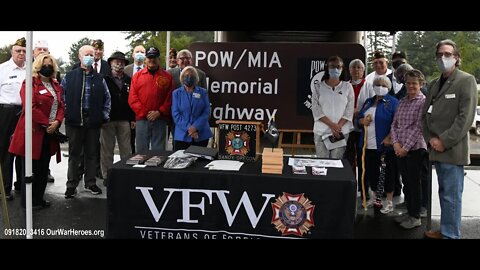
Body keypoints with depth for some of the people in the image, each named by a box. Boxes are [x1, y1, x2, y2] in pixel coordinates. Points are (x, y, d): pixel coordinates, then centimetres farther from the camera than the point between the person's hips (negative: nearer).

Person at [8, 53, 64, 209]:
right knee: (31, 168, 1)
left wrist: (57, 122, -7)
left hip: (49, 132, 7)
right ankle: (28, 201, 11)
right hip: (33, 131, -7)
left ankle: (39, 198, 22)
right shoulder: (30, 83, -6)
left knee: (44, 168, 11)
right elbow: (30, 107, -17)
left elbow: (61, 106, 11)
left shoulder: (56, 86, 16)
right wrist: (47, 123, -15)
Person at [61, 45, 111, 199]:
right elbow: (62, 96, 5)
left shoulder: (99, 79, 9)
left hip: (93, 122, 2)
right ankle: (71, 185, 13)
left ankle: (90, 183, 20)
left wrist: (104, 115, 6)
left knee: (92, 154, 9)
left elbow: (107, 97, 13)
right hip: (74, 121, -2)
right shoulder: (69, 77, 4)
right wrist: (66, 113, -4)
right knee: (74, 154, 5)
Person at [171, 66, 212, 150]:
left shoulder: (203, 92, 7)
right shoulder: (176, 93, 6)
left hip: (201, 135, 1)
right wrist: (188, 129, -13)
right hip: (182, 135, -1)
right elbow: (175, 114, -2)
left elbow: (206, 112, -1)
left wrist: (195, 127, -14)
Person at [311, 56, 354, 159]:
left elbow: (349, 110, 1)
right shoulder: (318, 87, 4)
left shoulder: (347, 87, 6)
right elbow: (316, 110, -4)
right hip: (321, 131, 0)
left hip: (342, 131, 0)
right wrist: (332, 125, -13)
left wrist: (338, 126, -12)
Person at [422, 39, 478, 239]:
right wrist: (430, 138, 0)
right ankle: (445, 230, 26)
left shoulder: (466, 80, -4)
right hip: (436, 149, 7)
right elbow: (425, 114, 15)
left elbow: (466, 117, -13)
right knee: (444, 193, 15)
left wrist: (444, 141, -15)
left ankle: (450, 235, 7)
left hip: (452, 150, -7)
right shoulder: (434, 84, 16)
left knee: (451, 196, -3)